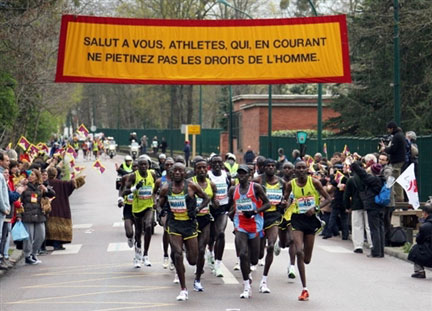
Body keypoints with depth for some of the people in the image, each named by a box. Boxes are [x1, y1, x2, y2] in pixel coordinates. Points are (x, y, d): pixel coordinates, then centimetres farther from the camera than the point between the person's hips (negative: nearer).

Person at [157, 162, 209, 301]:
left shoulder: (191, 186, -4)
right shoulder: (166, 189, 2)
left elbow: (206, 198, 5)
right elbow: (160, 204, 17)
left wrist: (197, 209, -7)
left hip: (189, 224, 0)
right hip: (174, 225, 1)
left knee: (193, 261, 1)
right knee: (177, 254, -16)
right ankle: (183, 289, -6)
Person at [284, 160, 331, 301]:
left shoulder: (314, 182, -4)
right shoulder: (291, 184, -1)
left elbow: (328, 198, -1)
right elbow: (285, 200, 14)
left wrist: (315, 208, -14)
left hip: (311, 219, 0)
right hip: (297, 219, 0)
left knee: (307, 259, 4)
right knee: (299, 251, -19)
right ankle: (304, 289, -12)